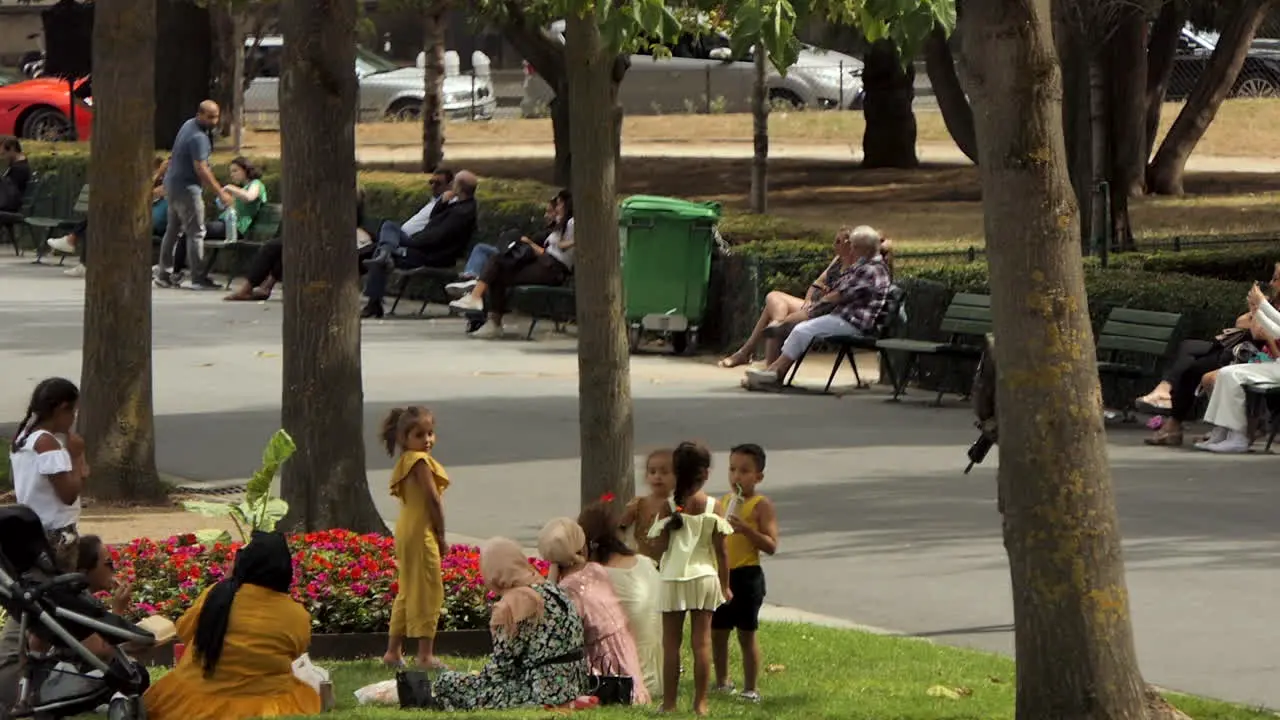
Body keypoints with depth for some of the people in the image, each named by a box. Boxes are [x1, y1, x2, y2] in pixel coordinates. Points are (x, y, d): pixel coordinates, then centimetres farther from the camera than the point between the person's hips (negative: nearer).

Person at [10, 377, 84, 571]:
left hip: (30, 530, 9)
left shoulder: (22, 439, 11)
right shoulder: (48, 442, -16)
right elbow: (69, 494, -19)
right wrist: (77, 456, -9)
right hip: (55, 535, -9)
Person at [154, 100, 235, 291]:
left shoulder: (189, 125, 9)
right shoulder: (198, 138, -22)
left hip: (173, 183, 10)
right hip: (186, 188, -10)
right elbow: (201, 169, -27)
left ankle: (163, 275, 17)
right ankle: (198, 279, -7)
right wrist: (220, 193, -26)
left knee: (172, 231, 14)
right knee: (195, 233, -7)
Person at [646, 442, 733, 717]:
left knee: (671, 643, 5)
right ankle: (700, 702, 6)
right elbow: (721, 551, -2)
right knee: (702, 641, 5)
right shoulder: (712, 506, -5)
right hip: (704, 577, 1)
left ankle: (669, 703, 7)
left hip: (673, 579, -1)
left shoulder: (669, 505, -8)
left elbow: (661, 545, -8)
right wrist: (725, 585, 7)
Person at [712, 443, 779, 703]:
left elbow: (771, 545, -15)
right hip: (720, 574, 7)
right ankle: (722, 682, 28)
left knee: (746, 633, -1)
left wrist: (746, 529, -26)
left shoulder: (761, 505, -8)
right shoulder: (724, 502, 12)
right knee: (717, 631, 13)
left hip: (747, 575, -7)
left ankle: (751, 688, 8)